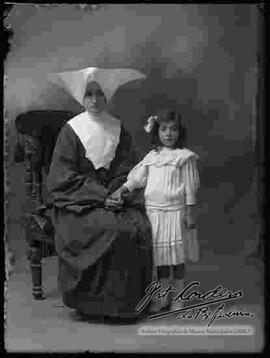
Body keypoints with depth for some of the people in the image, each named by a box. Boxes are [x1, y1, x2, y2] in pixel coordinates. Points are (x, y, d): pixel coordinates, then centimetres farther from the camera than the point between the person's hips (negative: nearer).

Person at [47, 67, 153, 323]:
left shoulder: (118, 130, 10)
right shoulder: (71, 131, -1)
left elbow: (129, 171, 9)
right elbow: (62, 178, -7)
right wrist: (100, 197, -15)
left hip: (116, 199, 4)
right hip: (79, 204, -3)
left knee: (139, 228, -24)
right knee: (115, 231, -29)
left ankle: (128, 301, -10)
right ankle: (100, 303, -14)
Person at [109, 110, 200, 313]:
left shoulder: (185, 157, -2)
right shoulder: (152, 156, 10)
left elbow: (190, 188, -4)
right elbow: (136, 177, 8)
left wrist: (191, 214, -6)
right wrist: (121, 190, -7)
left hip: (175, 212, -4)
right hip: (153, 212, 4)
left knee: (177, 256, 4)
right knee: (160, 255, 11)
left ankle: (179, 298, 18)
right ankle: (163, 297, 23)